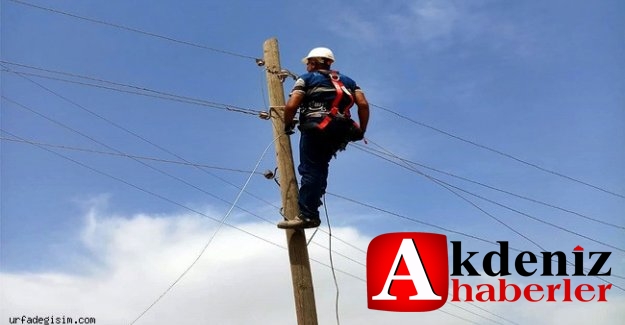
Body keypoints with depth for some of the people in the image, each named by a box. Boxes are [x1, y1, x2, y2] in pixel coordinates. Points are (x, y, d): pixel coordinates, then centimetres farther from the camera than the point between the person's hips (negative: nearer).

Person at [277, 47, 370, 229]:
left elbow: (291, 106, -2)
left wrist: (287, 126, 14)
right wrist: (361, 132, 14)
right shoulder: (347, 81, 26)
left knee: (310, 170, -8)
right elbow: (363, 104, 10)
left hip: (316, 129, -5)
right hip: (340, 132, 6)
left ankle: (307, 214, -17)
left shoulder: (306, 79, 12)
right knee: (320, 167, 21)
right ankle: (311, 205, 17)